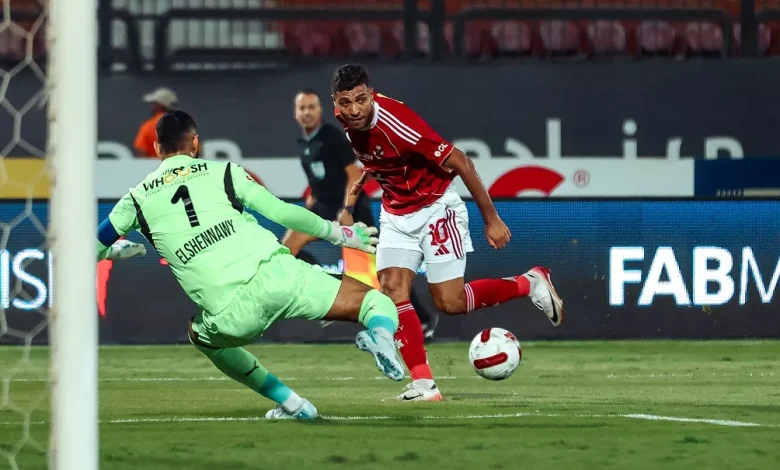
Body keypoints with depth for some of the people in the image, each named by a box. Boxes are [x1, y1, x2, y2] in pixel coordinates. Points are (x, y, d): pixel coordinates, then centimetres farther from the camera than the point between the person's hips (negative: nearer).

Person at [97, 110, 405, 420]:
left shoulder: (137, 198, 17)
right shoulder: (222, 172, 14)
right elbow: (281, 212, 11)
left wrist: (119, 250, 49)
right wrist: (340, 234, 23)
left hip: (232, 312, 1)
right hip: (274, 274, -1)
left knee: (200, 335, 36)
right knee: (374, 301, 5)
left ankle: (290, 404, 27)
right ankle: (380, 332, -35)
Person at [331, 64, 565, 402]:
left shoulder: (395, 123, -32)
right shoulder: (346, 120, -10)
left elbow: (459, 162, -24)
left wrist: (491, 219, -19)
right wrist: (366, 175, 24)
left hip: (435, 206, -6)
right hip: (396, 214, 6)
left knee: (449, 302, -7)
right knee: (392, 289, -12)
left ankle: (530, 284, 15)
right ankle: (423, 384, -9)